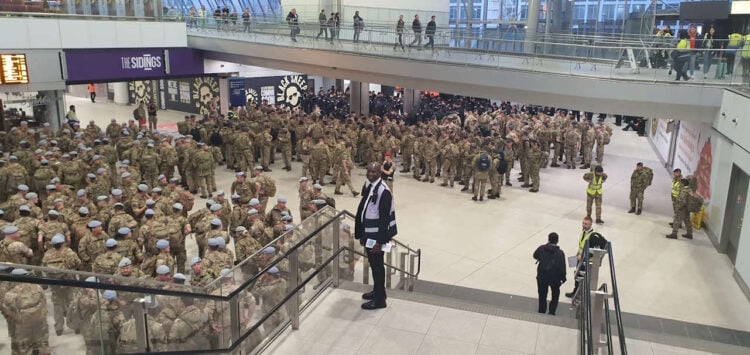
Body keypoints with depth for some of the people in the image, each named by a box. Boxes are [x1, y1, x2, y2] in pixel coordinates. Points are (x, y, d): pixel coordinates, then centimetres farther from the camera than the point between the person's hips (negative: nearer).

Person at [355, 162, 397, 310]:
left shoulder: (383, 191, -21)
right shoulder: (367, 186, 5)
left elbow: (384, 218, -22)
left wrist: (380, 241, -21)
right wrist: (361, 234, 14)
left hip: (376, 235, -8)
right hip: (368, 233, 8)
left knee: (377, 265, 3)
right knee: (373, 263, 20)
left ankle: (379, 299, 16)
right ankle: (377, 291, 37)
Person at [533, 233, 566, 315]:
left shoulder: (541, 248, -13)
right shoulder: (559, 253, -18)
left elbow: (535, 256, 6)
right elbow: (562, 267, -13)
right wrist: (563, 277, -1)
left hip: (542, 276, 1)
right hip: (555, 277, -1)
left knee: (542, 294, 18)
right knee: (555, 293, 23)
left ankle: (542, 311, 28)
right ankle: (552, 311, 24)